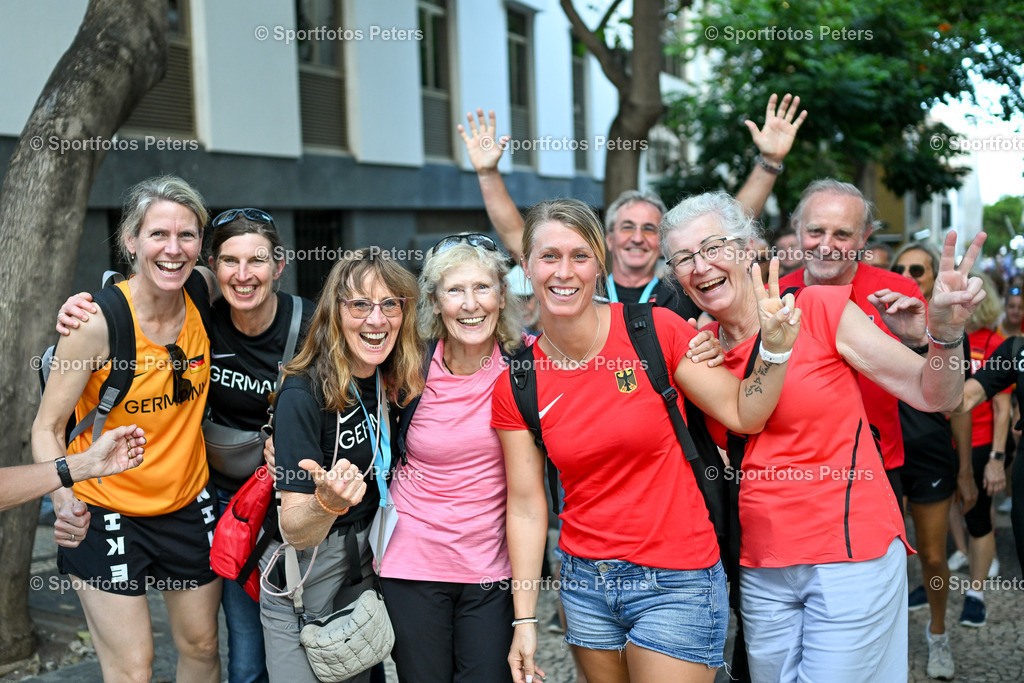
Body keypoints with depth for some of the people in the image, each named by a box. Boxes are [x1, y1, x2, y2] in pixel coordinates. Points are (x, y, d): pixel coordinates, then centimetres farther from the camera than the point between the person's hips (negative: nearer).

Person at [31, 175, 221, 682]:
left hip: (187, 502, 5)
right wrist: (64, 498, -32)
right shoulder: (98, 321, -21)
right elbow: (47, 428, -15)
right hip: (106, 512, -4)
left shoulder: (203, 294, -9)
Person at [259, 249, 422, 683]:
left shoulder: (398, 383, -5)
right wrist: (328, 501, -43)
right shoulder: (302, 395, -23)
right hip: (303, 584, -5)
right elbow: (296, 532, -24)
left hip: (367, 571, 6)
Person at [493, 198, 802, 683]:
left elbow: (744, 415, -5)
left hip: (676, 582, -3)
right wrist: (524, 622, 0)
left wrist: (775, 347, -22)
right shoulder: (516, 385, -4)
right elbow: (526, 508, -1)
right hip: (584, 581, 3)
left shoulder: (655, 330, -11)